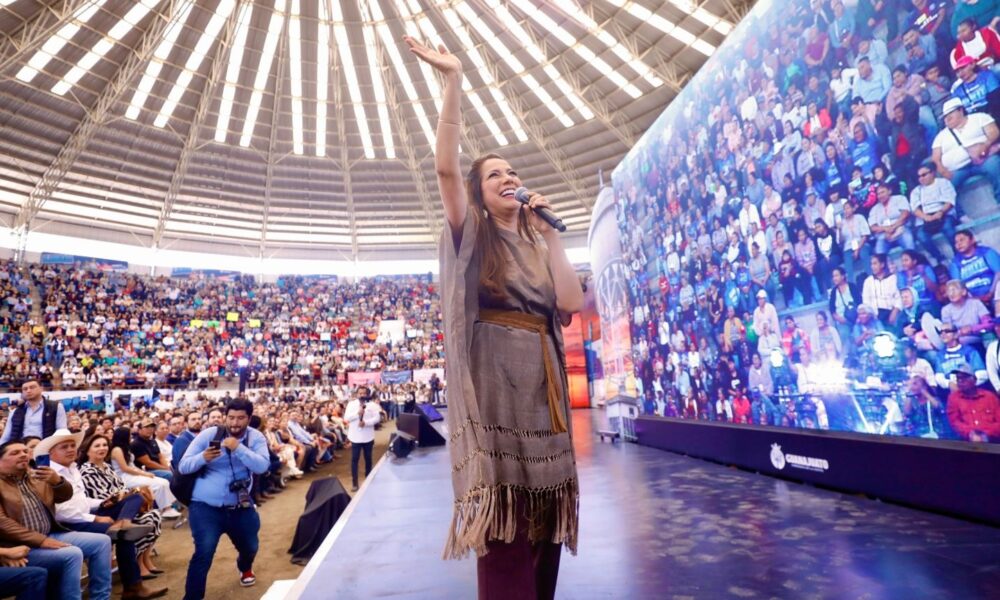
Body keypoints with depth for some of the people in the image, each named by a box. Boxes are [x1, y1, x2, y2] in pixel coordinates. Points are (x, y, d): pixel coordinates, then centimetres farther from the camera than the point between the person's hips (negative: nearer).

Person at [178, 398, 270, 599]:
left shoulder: (256, 438, -8)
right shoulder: (208, 435, -11)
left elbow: (262, 466, -22)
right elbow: (183, 467, -9)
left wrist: (238, 448, -33)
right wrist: (203, 457, -30)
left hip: (240, 506, 3)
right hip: (205, 506, -3)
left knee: (250, 547, 20)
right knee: (204, 553, -17)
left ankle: (245, 568, 56)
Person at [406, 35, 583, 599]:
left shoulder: (539, 247, 17)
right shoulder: (472, 236, 5)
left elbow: (570, 302, -1)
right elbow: (447, 166, -11)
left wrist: (551, 234, 2)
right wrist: (454, 80, -14)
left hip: (541, 381, 5)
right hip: (494, 378, -5)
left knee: (543, 514, 11)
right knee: (502, 520, -3)